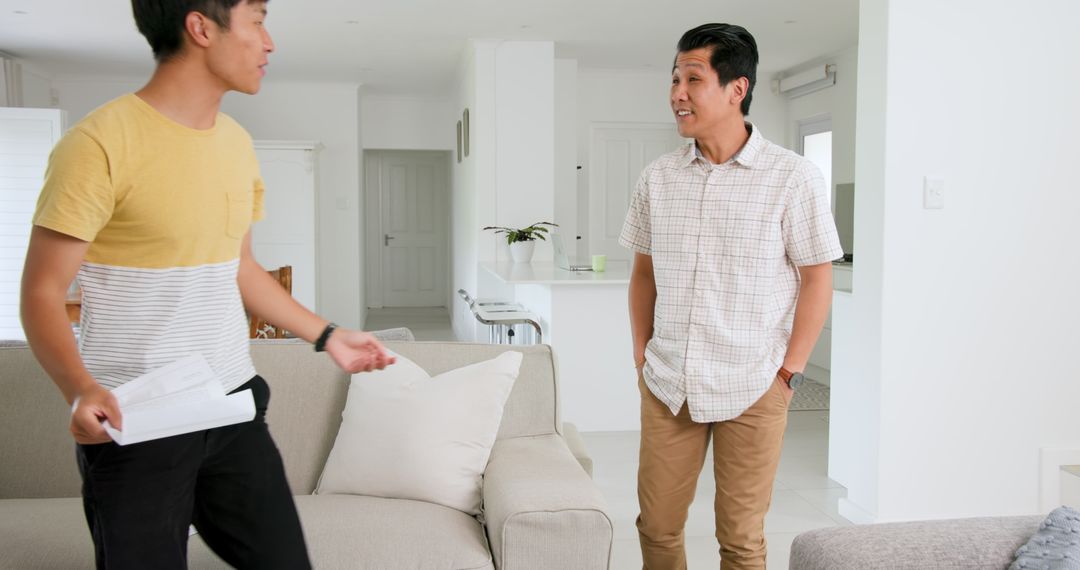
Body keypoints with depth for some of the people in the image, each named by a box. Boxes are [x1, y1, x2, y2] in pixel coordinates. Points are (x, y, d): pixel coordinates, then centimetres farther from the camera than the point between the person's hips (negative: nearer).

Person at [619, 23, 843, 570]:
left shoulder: (793, 178, -8)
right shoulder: (657, 178, 3)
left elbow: (817, 279, -4)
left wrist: (789, 372, -7)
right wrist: (642, 355, 7)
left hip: (752, 390, -3)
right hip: (666, 386, 4)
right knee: (656, 526, 12)